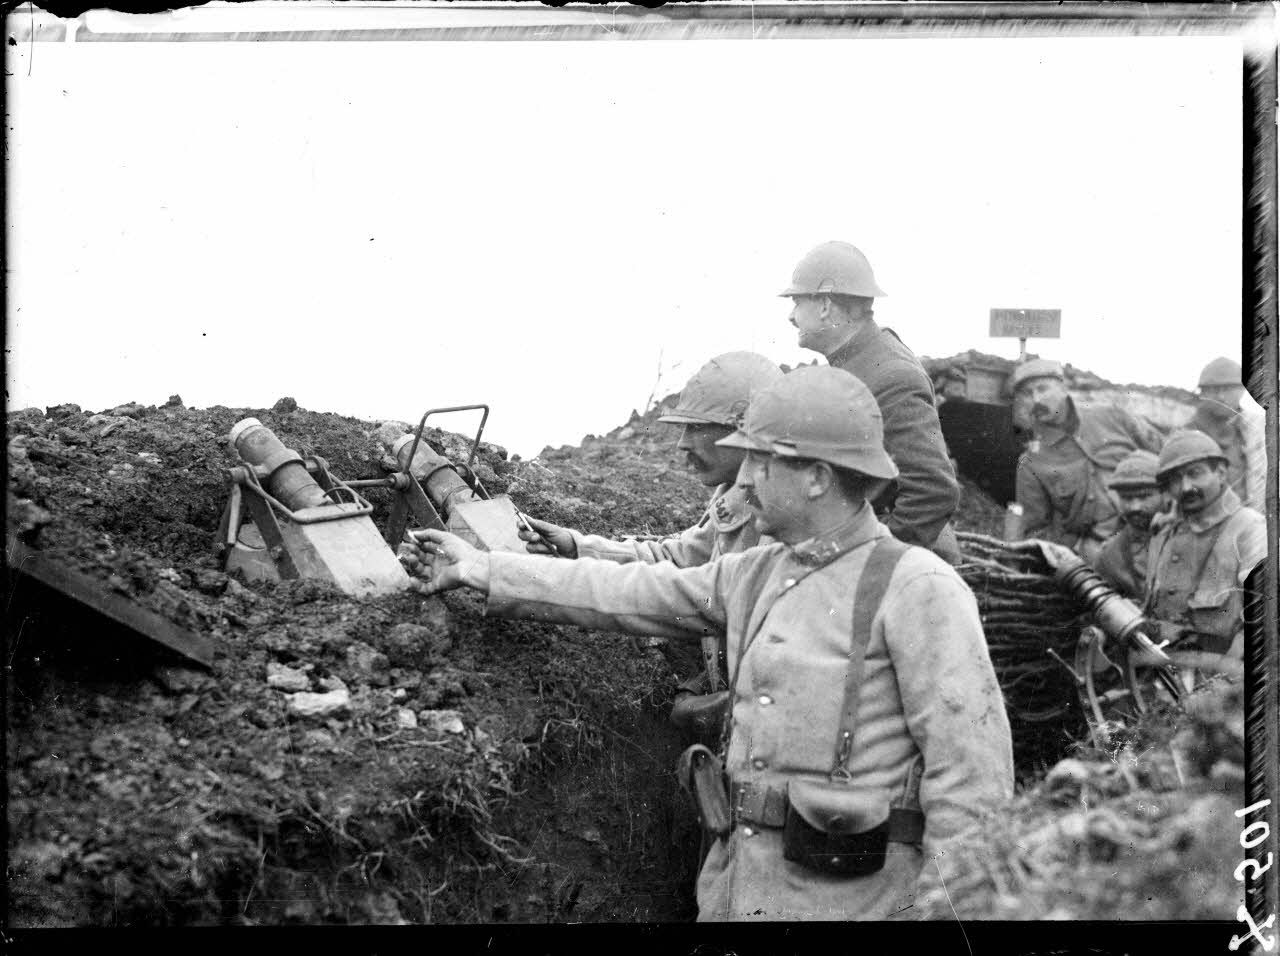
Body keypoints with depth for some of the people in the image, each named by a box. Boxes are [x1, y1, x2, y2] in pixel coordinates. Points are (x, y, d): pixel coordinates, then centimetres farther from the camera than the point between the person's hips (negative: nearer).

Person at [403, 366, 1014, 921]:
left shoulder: (917, 588, -13)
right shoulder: (754, 574, 10)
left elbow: (969, 768, -15)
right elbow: (628, 594, 15)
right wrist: (484, 571, 16)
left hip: (848, 897, -7)